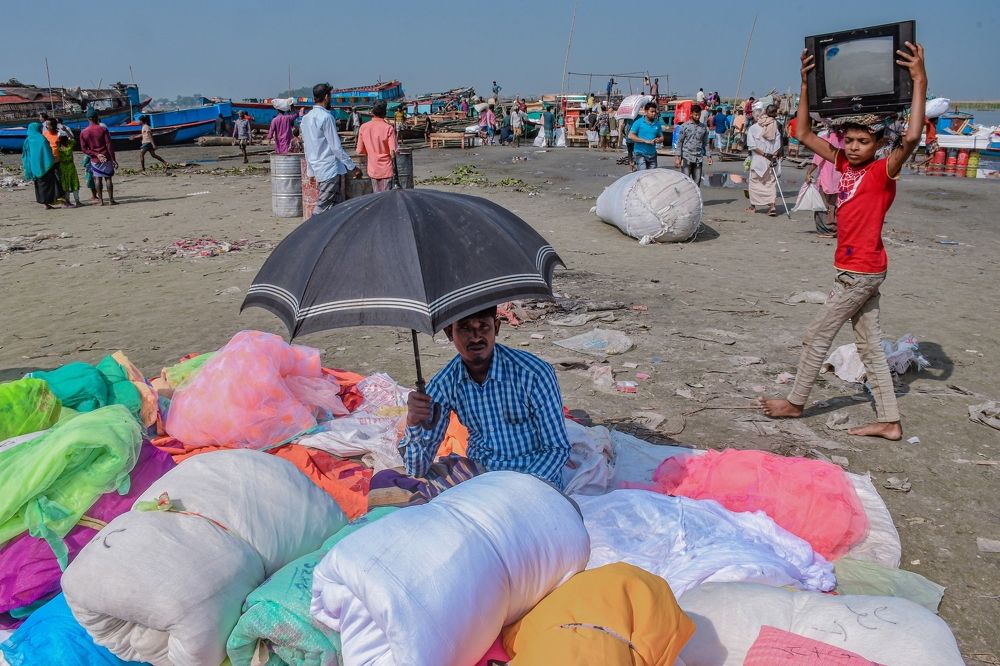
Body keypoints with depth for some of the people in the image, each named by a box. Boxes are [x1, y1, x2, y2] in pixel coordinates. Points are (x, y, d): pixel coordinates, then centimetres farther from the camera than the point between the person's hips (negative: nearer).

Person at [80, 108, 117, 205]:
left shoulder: (83, 132, 3)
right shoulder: (103, 129, -6)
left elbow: (84, 149, -2)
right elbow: (109, 145, -10)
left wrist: (96, 155, -5)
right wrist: (113, 159, -8)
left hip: (94, 159, 3)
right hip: (106, 158, -2)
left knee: (98, 179, 8)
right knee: (108, 178, 1)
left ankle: (101, 200, 6)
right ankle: (111, 200, -1)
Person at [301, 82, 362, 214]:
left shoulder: (306, 118, 12)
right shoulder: (326, 117, -14)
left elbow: (307, 145, 17)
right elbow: (336, 147, -16)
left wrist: (311, 170, 24)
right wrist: (352, 167, -10)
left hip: (317, 167, 9)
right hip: (330, 168, -9)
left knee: (335, 205, 11)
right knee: (322, 208, -6)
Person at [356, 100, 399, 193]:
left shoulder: (363, 127, -2)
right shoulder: (388, 128, -13)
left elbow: (360, 151, 3)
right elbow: (394, 152, -16)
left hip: (372, 170, 4)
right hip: (386, 170, -4)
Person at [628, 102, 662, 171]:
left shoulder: (657, 124, 10)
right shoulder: (639, 122, -4)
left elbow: (661, 137, 18)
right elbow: (630, 136, -10)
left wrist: (659, 140, -9)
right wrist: (645, 141, -16)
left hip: (652, 154, 5)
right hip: (640, 154, -5)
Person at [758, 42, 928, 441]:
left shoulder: (884, 170, -12)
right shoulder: (845, 165, 8)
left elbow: (911, 138, -32)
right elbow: (805, 135, 11)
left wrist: (919, 82, -32)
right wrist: (806, 86, 4)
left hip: (863, 270, -8)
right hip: (853, 269, 8)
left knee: (817, 336, 2)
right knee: (870, 345, 11)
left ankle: (795, 403, 19)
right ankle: (889, 422, 18)